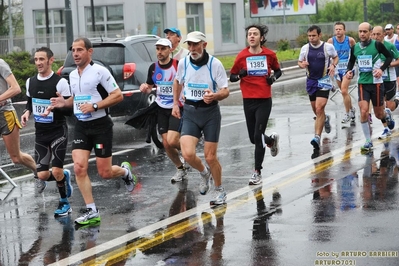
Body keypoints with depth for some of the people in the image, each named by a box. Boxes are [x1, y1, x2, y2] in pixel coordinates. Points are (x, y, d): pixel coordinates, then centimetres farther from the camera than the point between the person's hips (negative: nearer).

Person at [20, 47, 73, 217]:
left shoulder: (60, 82, -14)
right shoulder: (30, 82, 4)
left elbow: (70, 111, -11)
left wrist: (59, 105, -31)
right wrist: (27, 112, 1)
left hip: (58, 132, -5)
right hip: (40, 134, 5)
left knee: (56, 171, -12)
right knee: (42, 175, -1)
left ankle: (64, 202, 14)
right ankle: (64, 176, 32)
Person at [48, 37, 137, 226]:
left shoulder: (99, 71, -12)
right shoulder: (72, 75, 9)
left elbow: (118, 96, -13)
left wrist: (95, 106, -21)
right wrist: (64, 102, 3)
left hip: (100, 125, -6)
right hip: (81, 126, 6)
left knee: (105, 173, 0)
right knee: (79, 167, -11)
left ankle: (125, 171, 37)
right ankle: (92, 212, -4)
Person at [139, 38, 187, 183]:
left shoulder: (178, 65, -14)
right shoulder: (153, 68, 3)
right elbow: (150, 87, 17)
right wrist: (145, 88, -6)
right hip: (162, 110, 5)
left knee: (172, 141, -17)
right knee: (166, 144, 6)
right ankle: (181, 169, 26)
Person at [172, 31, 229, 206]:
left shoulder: (215, 64, -10)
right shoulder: (183, 63, 0)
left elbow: (225, 91, -8)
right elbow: (178, 82, 21)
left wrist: (214, 96, -29)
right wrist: (175, 103, 15)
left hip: (210, 112, -2)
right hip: (190, 112, 3)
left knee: (210, 156, 0)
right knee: (187, 154, -14)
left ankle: (219, 191, 24)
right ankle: (204, 173, 20)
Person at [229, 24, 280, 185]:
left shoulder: (269, 54, -1)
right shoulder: (242, 56, -1)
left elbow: (278, 71, 16)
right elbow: (232, 77, 5)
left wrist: (274, 77, -5)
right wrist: (240, 75, -17)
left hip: (264, 100, -2)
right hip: (248, 101, 2)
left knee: (258, 136, -11)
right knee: (254, 139, 10)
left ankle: (257, 172, 3)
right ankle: (272, 140, 45)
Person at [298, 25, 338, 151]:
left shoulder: (328, 47, -8)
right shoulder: (305, 48, -1)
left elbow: (335, 57, 9)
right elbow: (299, 62, 11)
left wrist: (333, 65, -12)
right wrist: (302, 64, -13)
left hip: (324, 80, -4)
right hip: (311, 80, 4)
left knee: (319, 108, -17)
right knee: (315, 109, 16)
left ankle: (317, 137, -18)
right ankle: (325, 119, 51)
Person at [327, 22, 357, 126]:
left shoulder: (350, 40, -9)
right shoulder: (331, 41, -7)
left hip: (347, 68, -3)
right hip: (337, 69, 3)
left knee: (344, 91, -16)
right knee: (344, 92, 15)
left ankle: (347, 113, -2)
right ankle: (351, 109, 37)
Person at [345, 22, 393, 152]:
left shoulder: (377, 45, -10)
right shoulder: (355, 47, 0)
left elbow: (389, 57, 1)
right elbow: (351, 62, 16)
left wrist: (382, 69, -13)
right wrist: (349, 71, -3)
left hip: (376, 82, -2)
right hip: (362, 83, 2)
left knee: (379, 114, 9)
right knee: (363, 112, -13)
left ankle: (387, 114, 48)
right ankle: (368, 142, -2)